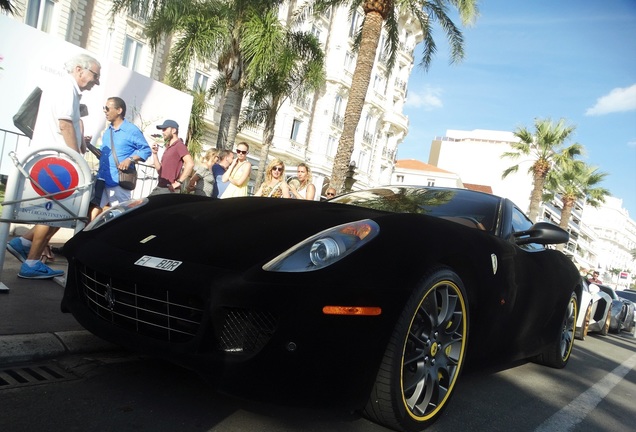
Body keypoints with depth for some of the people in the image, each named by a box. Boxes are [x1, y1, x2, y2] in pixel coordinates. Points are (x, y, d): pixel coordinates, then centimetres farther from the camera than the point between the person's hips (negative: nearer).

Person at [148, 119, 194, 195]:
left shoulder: (179, 145, -7)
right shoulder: (168, 148, 21)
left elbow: (190, 163, -23)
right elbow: (160, 170, 19)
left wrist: (179, 182, -21)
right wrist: (155, 154, 9)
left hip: (169, 189, -9)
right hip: (160, 188, 9)